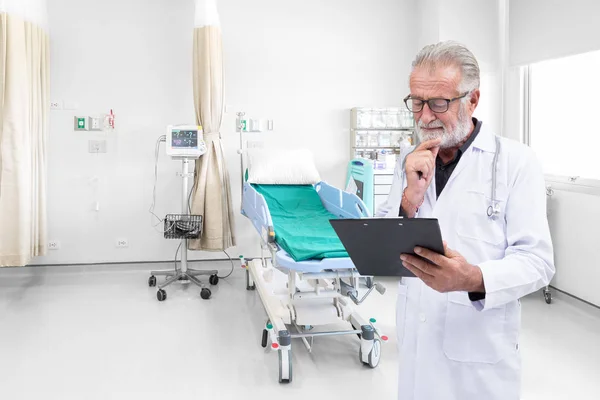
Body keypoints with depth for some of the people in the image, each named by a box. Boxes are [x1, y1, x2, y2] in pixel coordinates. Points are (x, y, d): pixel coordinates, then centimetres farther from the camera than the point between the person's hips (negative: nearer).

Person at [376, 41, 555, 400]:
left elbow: (537, 261, -13)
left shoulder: (517, 161, -9)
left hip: (481, 349, -4)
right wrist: (410, 198, -15)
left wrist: (475, 279, -31)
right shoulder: (410, 162, 5)